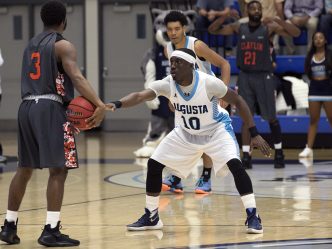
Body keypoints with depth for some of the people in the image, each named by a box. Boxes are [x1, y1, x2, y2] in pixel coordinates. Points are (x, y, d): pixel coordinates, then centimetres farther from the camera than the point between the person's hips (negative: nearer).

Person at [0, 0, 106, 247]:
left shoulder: (32, 44, 20)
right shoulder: (63, 46, -4)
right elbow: (76, 77, -19)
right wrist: (100, 104, -28)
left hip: (27, 107, 8)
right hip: (50, 109, -8)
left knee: (25, 168, 16)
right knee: (58, 169, -6)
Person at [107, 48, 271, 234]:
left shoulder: (209, 83, -29)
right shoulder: (167, 84, -22)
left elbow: (238, 101, -17)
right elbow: (140, 96, -35)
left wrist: (254, 134, -19)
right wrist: (117, 104, -55)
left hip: (216, 129, -4)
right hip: (186, 133, 4)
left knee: (235, 164, -27)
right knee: (154, 164, -3)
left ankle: (253, 216, -14)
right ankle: (151, 217, 13)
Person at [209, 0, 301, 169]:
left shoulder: (268, 29, -3)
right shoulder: (239, 28, 5)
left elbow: (296, 33, -11)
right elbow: (213, 30, 6)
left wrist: (278, 20, -24)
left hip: (263, 77, -2)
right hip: (245, 77, 2)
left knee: (271, 117, 4)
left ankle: (279, 152, 20)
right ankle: (246, 155, -1)